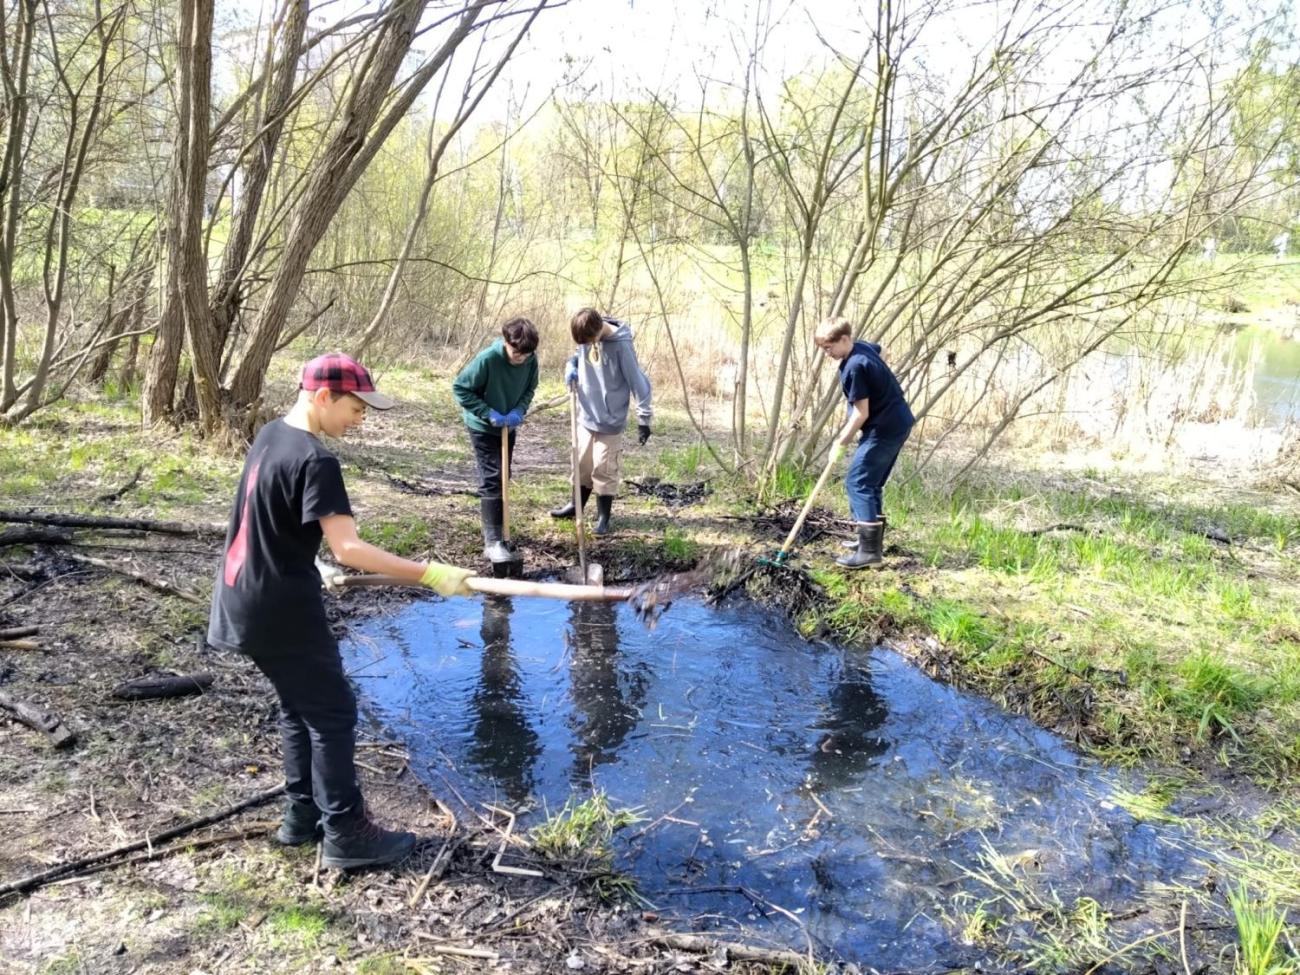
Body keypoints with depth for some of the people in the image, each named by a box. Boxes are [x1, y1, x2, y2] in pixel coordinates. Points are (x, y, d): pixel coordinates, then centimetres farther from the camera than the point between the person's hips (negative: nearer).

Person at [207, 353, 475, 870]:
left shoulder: (270, 435, 8)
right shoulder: (315, 461, -21)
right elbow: (347, 548, -29)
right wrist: (430, 574, -31)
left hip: (246, 599, 9)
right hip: (281, 609, -9)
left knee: (300, 706, 19)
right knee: (333, 710, 1)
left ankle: (302, 814, 29)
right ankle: (345, 834, 9)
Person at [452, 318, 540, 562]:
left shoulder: (530, 360, -12)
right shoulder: (487, 359, -26)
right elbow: (460, 388, -19)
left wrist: (519, 411, -16)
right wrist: (488, 413, -24)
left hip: (508, 427, 6)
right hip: (483, 427, -6)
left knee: (502, 478, 16)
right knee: (492, 481, -11)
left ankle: (490, 519, 35)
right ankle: (492, 541, -11)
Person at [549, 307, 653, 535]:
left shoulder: (621, 345, -23)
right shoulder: (587, 335, -4)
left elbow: (638, 382, -17)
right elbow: (578, 354, 17)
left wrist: (644, 419, -14)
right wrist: (571, 367, -7)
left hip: (609, 422, -6)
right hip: (586, 416, 6)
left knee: (604, 470, 2)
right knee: (582, 465, 19)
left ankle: (603, 517, 16)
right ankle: (576, 505, 37)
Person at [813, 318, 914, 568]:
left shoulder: (854, 368, -23)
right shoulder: (864, 347, 7)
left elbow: (861, 414, -21)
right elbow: (878, 348, 33)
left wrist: (842, 442, -7)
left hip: (884, 429, -10)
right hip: (896, 423, 10)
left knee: (857, 482, -10)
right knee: (871, 483, 17)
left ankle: (870, 550, -13)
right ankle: (872, 539, 26)